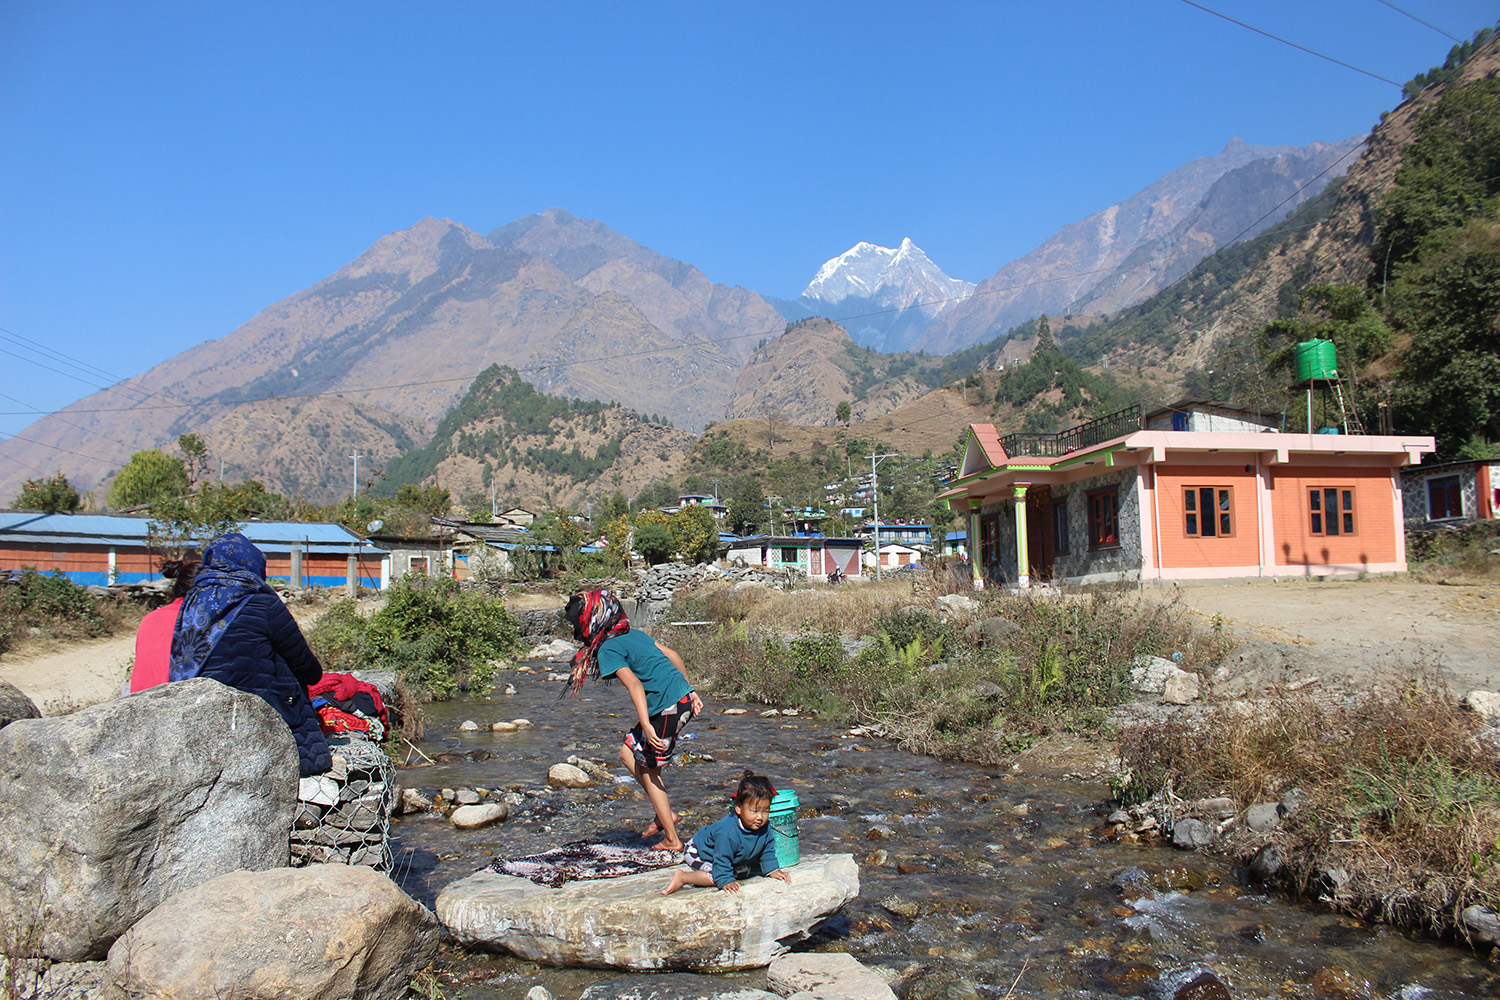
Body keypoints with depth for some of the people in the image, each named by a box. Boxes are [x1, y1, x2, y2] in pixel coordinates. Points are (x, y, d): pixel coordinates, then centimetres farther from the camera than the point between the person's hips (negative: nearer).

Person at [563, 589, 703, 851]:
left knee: (648, 771, 8)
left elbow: (635, 685, -22)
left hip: (668, 709, -9)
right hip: (683, 698, 9)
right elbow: (672, 656, 16)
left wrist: (647, 725, -29)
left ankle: (672, 840, 17)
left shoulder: (608, 649, -10)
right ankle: (665, 815, 22)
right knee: (628, 753, 19)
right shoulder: (634, 633, 14)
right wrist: (690, 692, 22)